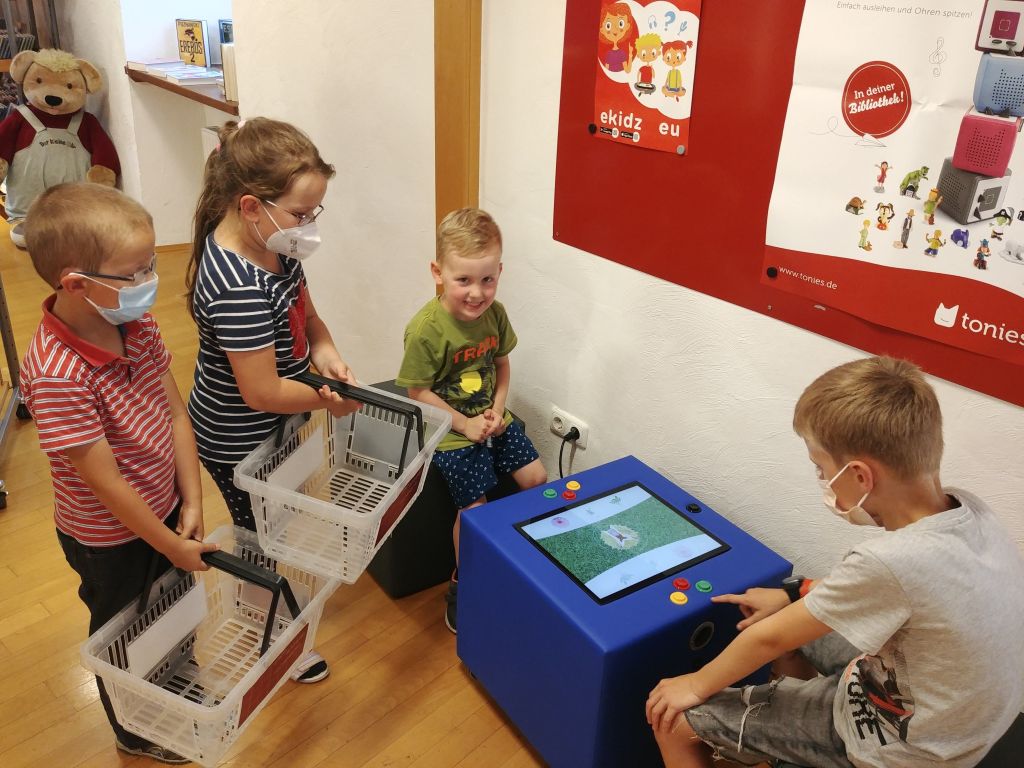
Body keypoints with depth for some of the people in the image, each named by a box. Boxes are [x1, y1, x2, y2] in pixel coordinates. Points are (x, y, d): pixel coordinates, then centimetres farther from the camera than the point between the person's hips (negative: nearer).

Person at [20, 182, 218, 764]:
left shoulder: (138, 323, -12)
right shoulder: (56, 374, -35)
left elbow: (175, 412, -7)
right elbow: (106, 482, -29)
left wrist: (191, 503, -8)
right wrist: (171, 545, -19)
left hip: (165, 508, 7)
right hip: (110, 539, -6)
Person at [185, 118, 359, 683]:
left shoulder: (268, 243, -9)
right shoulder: (239, 290, -38)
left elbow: (302, 307, 6)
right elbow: (264, 392, -33)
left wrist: (324, 350, -13)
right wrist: (330, 401, -18)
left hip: (269, 427, 8)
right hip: (240, 442, -8)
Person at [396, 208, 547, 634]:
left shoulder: (494, 312, -7)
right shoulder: (425, 330, -24)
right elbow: (418, 392, -17)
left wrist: (498, 407, -6)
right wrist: (465, 424, -17)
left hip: (491, 418, 6)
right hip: (449, 427, -6)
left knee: (536, 478, 4)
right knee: (475, 507, -9)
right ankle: (461, 583, 17)